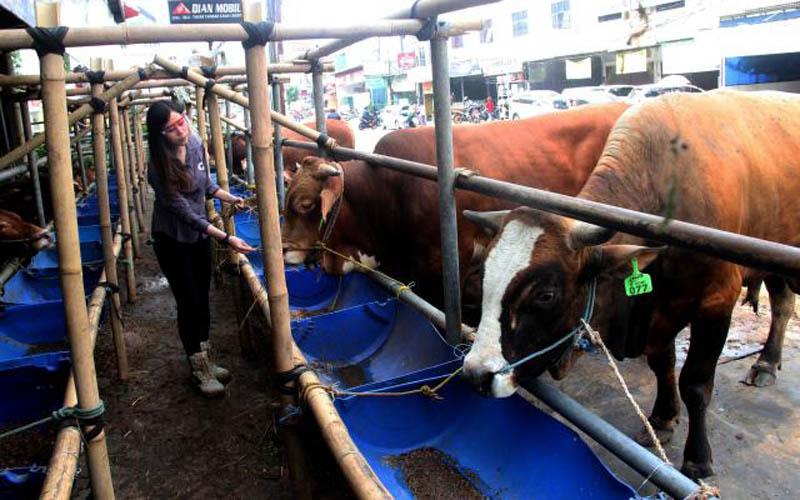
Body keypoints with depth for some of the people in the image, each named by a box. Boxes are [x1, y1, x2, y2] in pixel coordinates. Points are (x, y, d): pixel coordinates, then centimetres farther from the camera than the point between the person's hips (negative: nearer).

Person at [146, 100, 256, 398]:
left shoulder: (195, 143, -8)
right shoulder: (159, 168, -27)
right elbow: (185, 212, -26)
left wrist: (230, 198, -1)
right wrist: (226, 238, -30)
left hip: (200, 233, 6)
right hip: (172, 239, -6)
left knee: (203, 298, 13)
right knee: (189, 302, 1)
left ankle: (205, 361, 28)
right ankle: (199, 370, 17)